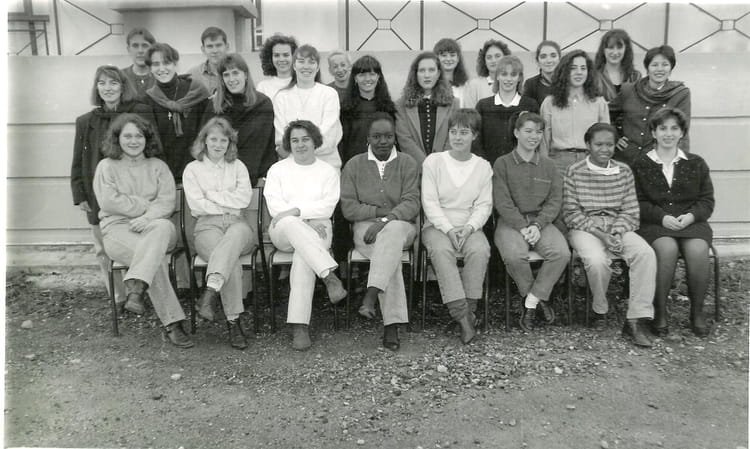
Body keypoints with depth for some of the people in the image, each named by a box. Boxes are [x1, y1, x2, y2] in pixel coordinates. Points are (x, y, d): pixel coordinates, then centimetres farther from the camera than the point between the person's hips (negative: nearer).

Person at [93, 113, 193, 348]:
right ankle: (172, 323, -38)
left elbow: (167, 202, 1)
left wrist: (147, 217, -19)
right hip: (118, 229, -1)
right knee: (155, 256, -35)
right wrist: (147, 205, -5)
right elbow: (109, 201, -4)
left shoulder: (158, 166, 16)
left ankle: (135, 289, -47)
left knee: (163, 227, -40)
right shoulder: (107, 166, 12)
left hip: (155, 226, 2)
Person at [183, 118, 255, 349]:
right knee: (232, 261, -34)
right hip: (208, 226, -1)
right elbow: (198, 205, 1)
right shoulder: (192, 169, 15)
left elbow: (245, 198, 4)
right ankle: (233, 321, -36)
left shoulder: (237, 166, 20)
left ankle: (210, 292, -54)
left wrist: (213, 195, 0)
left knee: (235, 235, -40)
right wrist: (230, 206, 1)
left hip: (237, 224, 1)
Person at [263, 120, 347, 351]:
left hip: (317, 228, 0)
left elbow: (328, 206, -1)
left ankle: (299, 325, -38)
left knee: (303, 256, -34)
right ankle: (330, 276, -47)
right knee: (291, 224, -38)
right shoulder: (277, 169, 15)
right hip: (284, 231, 1)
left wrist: (297, 210, -17)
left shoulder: (328, 171, 14)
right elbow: (274, 206, 1)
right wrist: (307, 221, -13)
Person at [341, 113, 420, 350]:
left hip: (402, 226, 0)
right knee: (391, 254, -32)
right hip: (365, 228, 0)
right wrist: (379, 210, -10)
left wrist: (386, 219, -21)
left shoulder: (408, 163, 9)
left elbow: (411, 203, -5)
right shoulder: (354, 165, 11)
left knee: (392, 230, -38)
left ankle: (371, 295, -44)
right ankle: (392, 324, -35)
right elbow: (348, 207, 2)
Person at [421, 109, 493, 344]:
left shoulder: (483, 167, 9)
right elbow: (429, 202, -4)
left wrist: (468, 228, -15)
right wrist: (448, 229, -16)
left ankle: (469, 308, -22)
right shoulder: (433, 161, 3)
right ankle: (462, 315, -34)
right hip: (438, 225, -1)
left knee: (480, 249, -32)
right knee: (441, 249, -34)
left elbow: (484, 205, 3)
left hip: (469, 227, 2)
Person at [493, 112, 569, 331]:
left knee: (562, 253, -26)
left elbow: (555, 201, 5)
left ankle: (531, 302, -10)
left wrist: (537, 225, -12)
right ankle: (540, 298, -4)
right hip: (511, 222, -3)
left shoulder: (548, 166, 15)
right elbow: (502, 202, -5)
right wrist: (522, 227, -15)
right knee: (515, 255, -33)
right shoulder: (502, 164, 5)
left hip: (541, 221, 3)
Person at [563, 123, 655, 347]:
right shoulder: (575, 172, 0)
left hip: (618, 227, 3)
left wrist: (617, 233, -12)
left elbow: (630, 212, 7)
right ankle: (599, 310, -4)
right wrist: (600, 234, -15)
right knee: (597, 259, -34)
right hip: (584, 228, -3)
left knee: (646, 253, -25)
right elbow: (571, 213, -4)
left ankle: (635, 320, -20)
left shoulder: (624, 171, 10)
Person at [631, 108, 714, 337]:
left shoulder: (696, 163, 14)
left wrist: (691, 215, -10)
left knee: (698, 250, -30)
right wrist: (662, 217, -15)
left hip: (691, 222, 2)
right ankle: (659, 312, -19)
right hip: (654, 224, -2)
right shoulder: (640, 165, 8)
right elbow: (638, 203, 1)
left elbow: (707, 201, 10)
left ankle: (697, 312, -10)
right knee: (667, 248, -34)